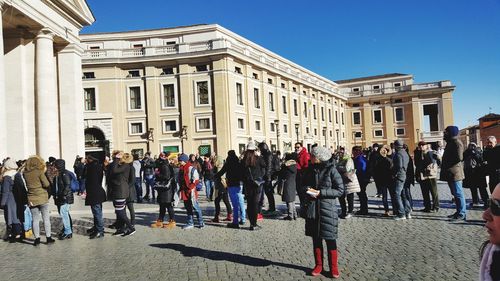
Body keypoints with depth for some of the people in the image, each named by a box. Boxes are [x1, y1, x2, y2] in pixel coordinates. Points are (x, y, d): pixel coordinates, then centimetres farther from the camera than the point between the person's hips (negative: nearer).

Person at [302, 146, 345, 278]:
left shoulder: (331, 170, -9)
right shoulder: (309, 169, 4)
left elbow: (340, 190, -9)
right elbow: (304, 183, 17)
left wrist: (321, 192, -16)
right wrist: (308, 189, -7)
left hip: (327, 208, -4)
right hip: (312, 207, 4)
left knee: (330, 238, 2)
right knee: (316, 238, 11)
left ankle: (334, 267, 16)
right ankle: (318, 265, 24)